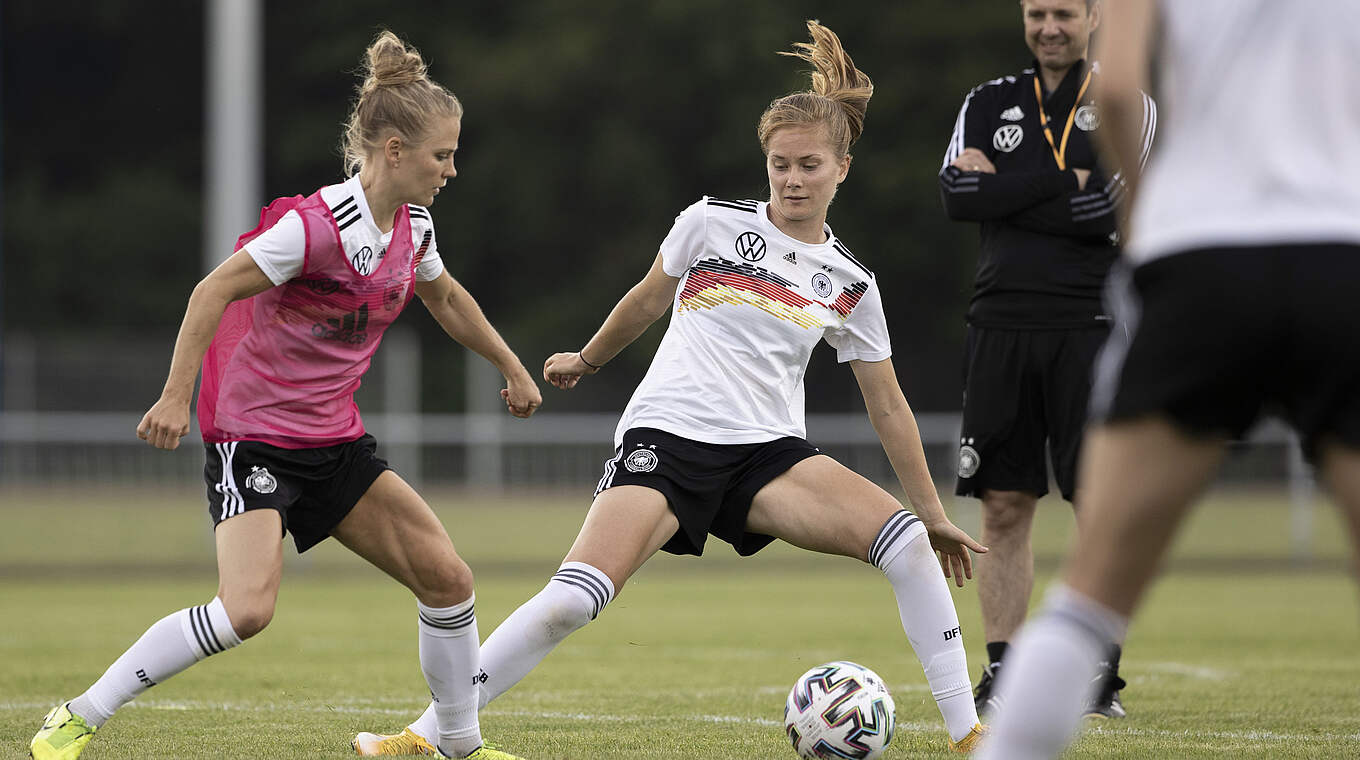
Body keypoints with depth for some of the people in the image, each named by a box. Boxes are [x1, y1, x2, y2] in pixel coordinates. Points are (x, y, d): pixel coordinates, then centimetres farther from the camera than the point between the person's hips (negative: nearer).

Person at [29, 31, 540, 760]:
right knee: (247, 608, -24)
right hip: (253, 434, -8)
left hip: (334, 440, 8)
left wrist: (512, 368, 33)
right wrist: (176, 396, -22)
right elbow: (213, 291, -19)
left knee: (447, 578, 1)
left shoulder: (412, 230, 4)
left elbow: (446, 298, 25)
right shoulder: (320, 225, -22)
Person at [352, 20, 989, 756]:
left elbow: (888, 406, 14)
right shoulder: (711, 224, 1)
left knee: (907, 542, -21)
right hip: (666, 438, -2)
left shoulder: (850, 285, 7)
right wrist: (587, 360, 33)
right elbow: (646, 301, 19)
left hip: (769, 452, 2)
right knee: (573, 598, -23)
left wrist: (933, 511, 16)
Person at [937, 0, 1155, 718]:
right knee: (1004, 509, 1)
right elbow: (956, 195, -3)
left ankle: (1102, 676, -1)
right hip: (1001, 327, 3)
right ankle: (1001, 674, 5)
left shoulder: (1126, 104, 4)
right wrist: (1064, 182, -9)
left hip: (1089, 326, -3)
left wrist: (1004, 195, -7)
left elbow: (1118, 209, -10)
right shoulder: (989, 103, 14)